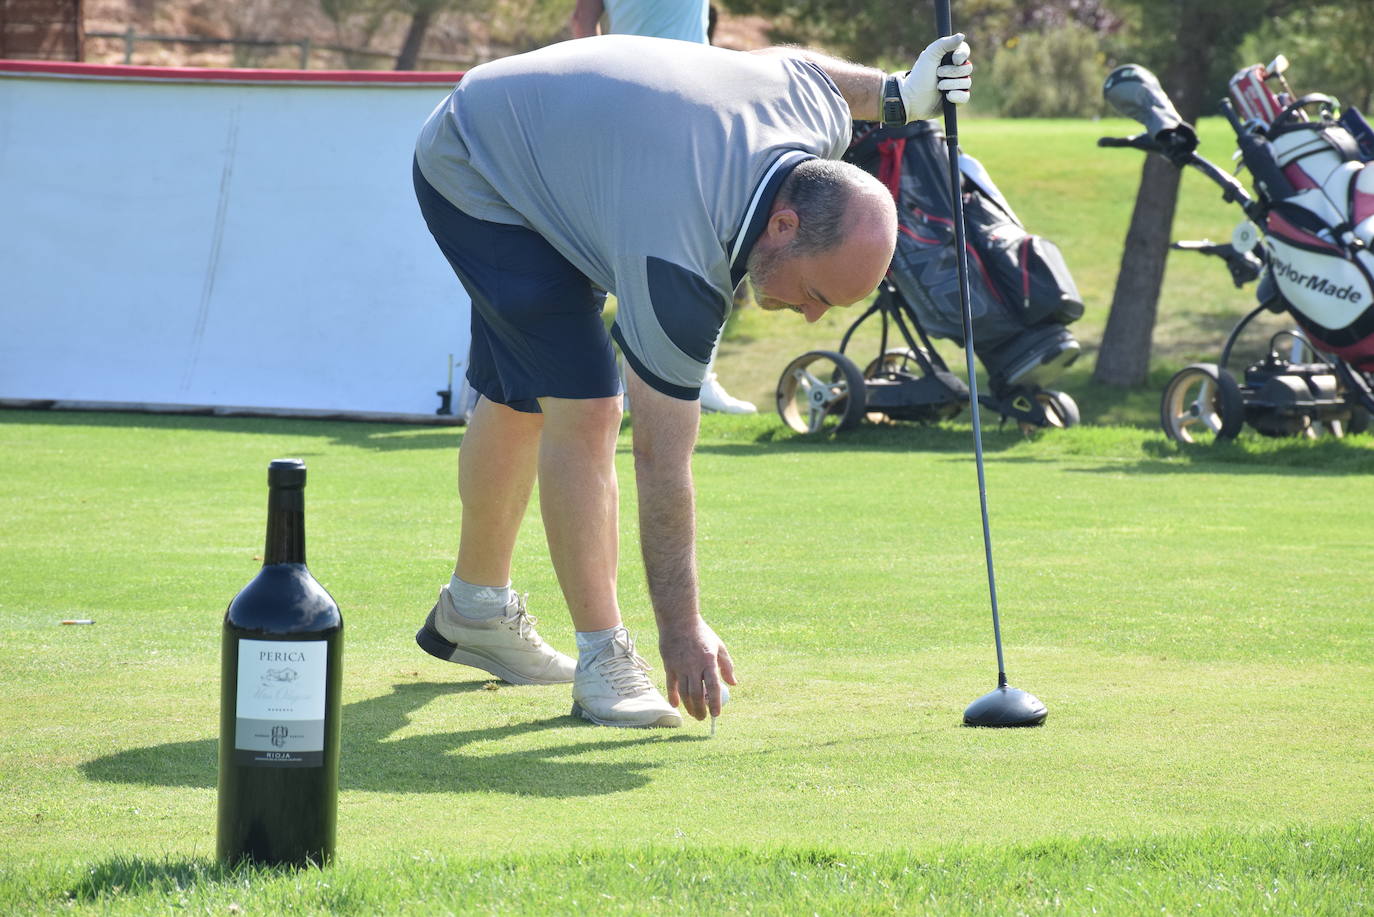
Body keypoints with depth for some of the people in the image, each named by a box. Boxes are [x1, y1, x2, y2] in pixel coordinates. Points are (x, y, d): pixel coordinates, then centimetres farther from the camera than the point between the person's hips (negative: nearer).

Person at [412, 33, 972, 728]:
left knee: (519, 401, 20)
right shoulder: (678, 272, -39)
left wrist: (895, 93, 15)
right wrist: (681, 630, -26)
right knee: (582, 408, -18)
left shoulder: (820, 117, -23)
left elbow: (789, 61, 4)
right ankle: (602, 657, -9)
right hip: (473, 180, -8)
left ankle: (474, 610, 37)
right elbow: (662, 459, -31)